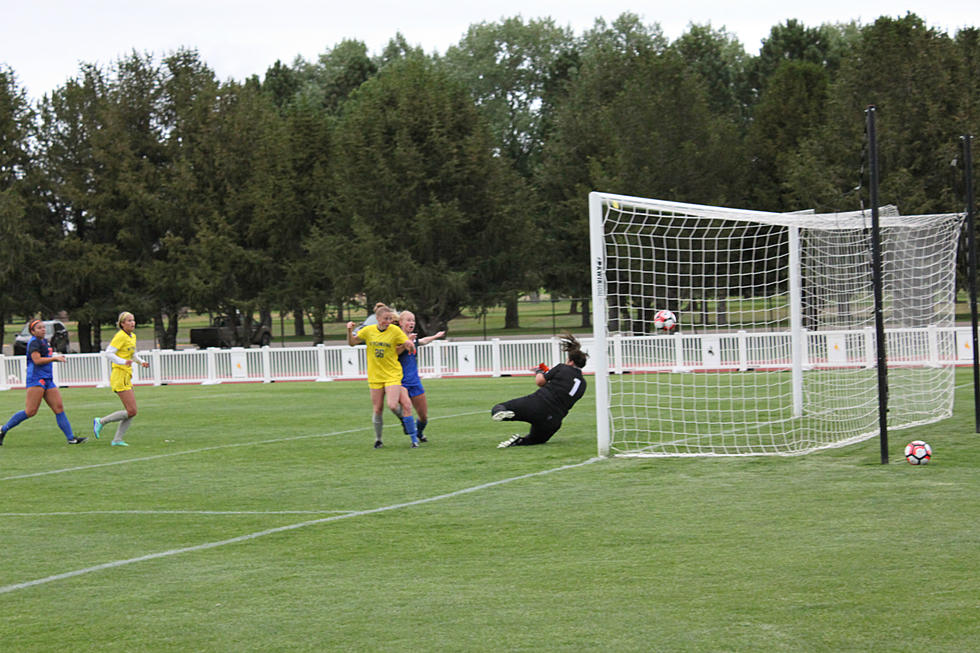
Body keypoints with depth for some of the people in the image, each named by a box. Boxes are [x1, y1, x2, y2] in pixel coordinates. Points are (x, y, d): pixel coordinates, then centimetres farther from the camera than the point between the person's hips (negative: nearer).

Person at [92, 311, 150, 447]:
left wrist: (141, 362, 11)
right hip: (119, 376, -9)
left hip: (126, 377, 9)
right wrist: (123, 362, -28)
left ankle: (117, 440, 8)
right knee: (131, 411, -12)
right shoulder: (120, 336, -12)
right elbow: (108, 353, -18)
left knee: (131, 412, 4)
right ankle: (101, 421, -1)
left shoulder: (133, 337, 15)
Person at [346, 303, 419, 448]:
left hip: (392, 375, -2)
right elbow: (352, 343, 10)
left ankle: (404, 418, 15)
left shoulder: (395, 331, -7)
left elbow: (398, 351, 0)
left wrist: (406, 345, -22)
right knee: (377, 410, 3)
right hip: (375, 375, 2)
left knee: (392, 405, -18)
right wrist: (350, 331, -9)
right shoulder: (368, 331, -1)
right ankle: (378, 439, 20)